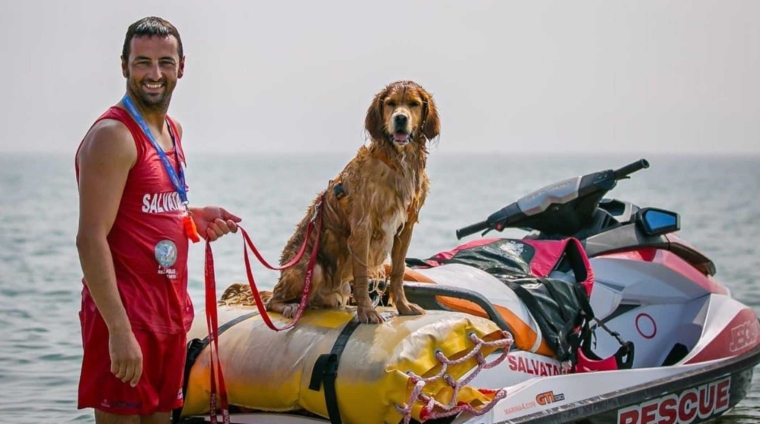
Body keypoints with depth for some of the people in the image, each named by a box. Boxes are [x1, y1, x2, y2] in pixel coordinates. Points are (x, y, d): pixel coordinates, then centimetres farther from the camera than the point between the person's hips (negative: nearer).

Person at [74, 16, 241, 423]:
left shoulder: (171, 131, 13)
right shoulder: (113, 135, -15)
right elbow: (91, 240, -20)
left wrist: (195, 218, 5)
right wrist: (119, 330, -25)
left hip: (170, 313, 9)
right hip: (125, 316, -9)